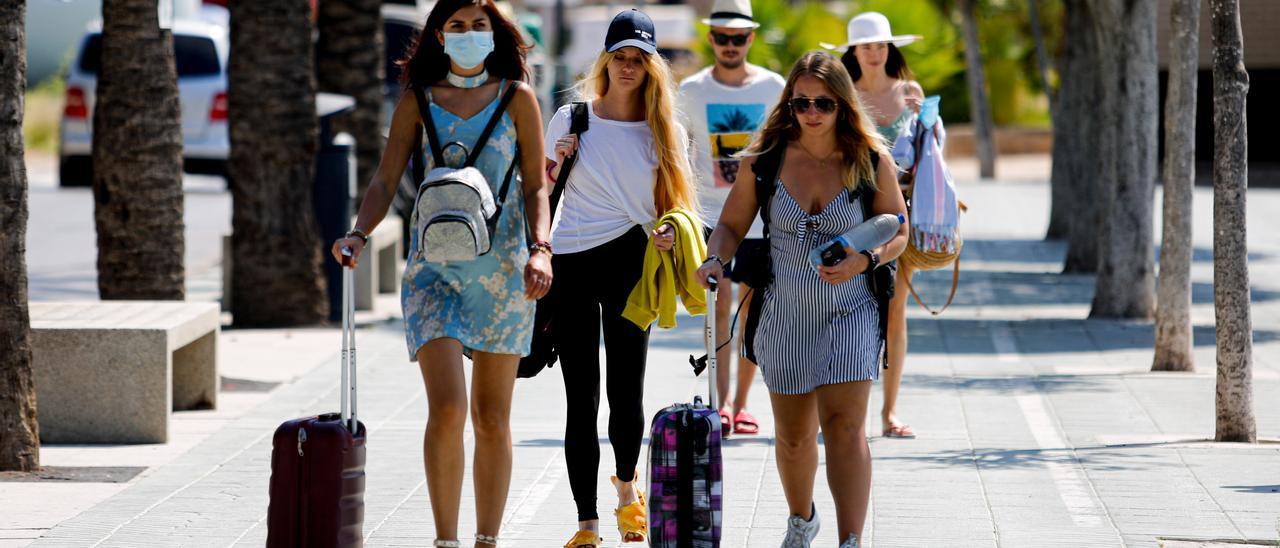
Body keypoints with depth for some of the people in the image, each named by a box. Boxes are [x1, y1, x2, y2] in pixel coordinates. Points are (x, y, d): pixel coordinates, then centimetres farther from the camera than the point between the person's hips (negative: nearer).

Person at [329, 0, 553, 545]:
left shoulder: (517, 98, 5)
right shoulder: (418, 101, 7)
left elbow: (535, 186, 5)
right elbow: (385, 181, 4)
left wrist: (540, 248, -11)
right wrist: (359, 233, -13)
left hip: (502, 267, 0)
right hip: (435, 267, 0)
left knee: (492, 418, 5)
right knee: (446, 410, -14)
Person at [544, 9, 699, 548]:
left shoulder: (663, 131, 6)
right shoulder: (571, 119, 6)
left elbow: (674, 201, 10)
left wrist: (667, 232, -11)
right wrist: (554, 165, -6)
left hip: (629, 260, 0)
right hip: (569, 262, 0)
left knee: (626, 391, 0)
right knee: (581, 399, -2)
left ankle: (627, 486, 30)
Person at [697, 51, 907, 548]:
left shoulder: (872, 161, -6)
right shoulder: (764, 160, -3)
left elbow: (898, 231, 3)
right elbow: (731, 224, 7)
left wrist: (864, 259, -16)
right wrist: (715, 259, -14)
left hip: (851, 311, -2)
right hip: (785, 314, 2)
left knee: (844, 426, -16)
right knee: (793, 435, 14)